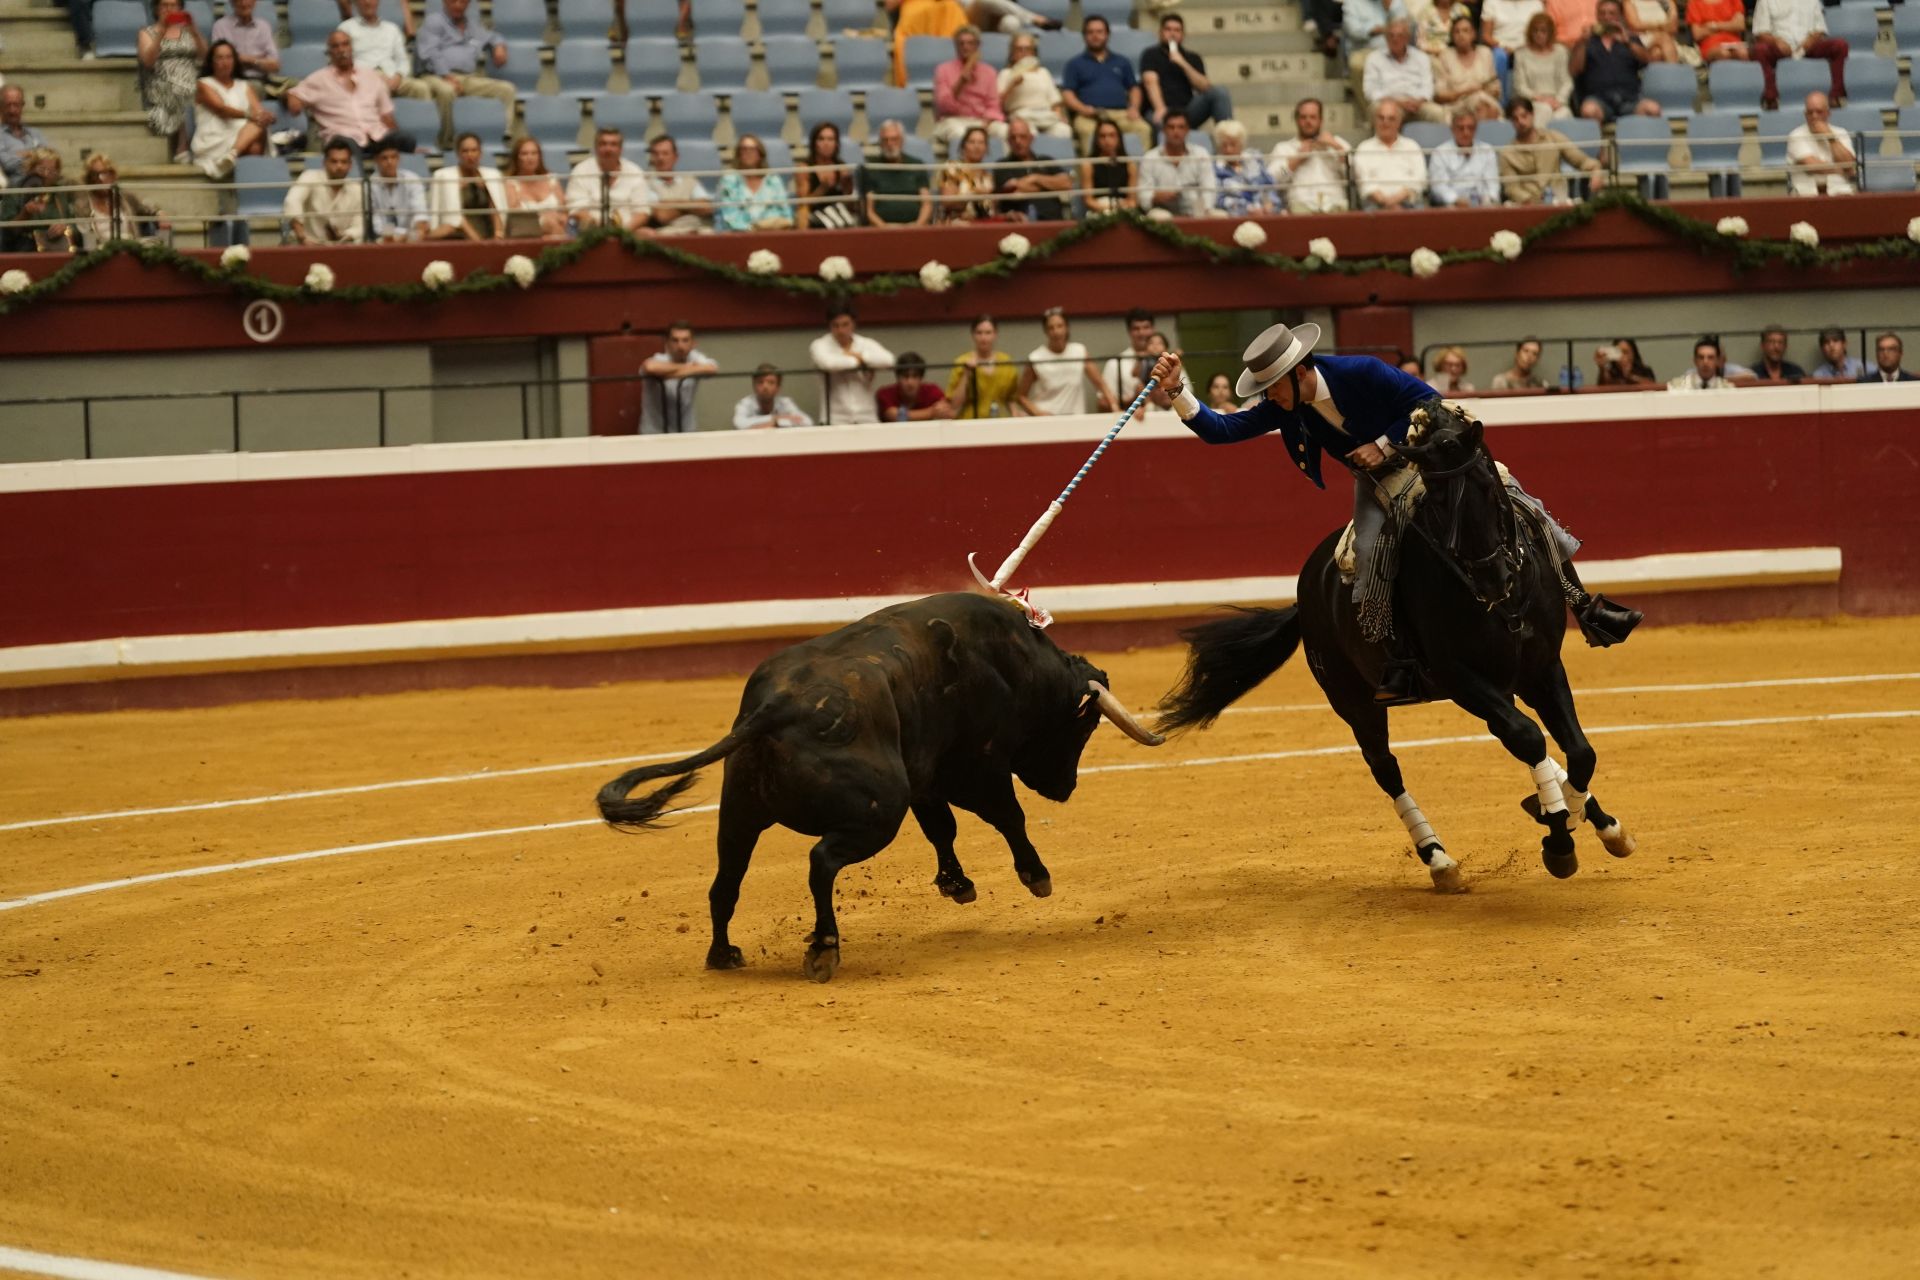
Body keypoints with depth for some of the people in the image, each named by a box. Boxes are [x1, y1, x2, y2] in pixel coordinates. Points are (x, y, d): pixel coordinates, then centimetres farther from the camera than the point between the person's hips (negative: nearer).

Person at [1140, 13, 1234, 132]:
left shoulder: (1193, 58, 18)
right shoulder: (1151, 55, 10)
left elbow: (1204, 87, 3)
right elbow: (1151, 82, -7)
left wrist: (1183, 64, -9)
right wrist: (1160, 109, -25)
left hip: (1187, 112, 4)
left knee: (1219, 92, -20)